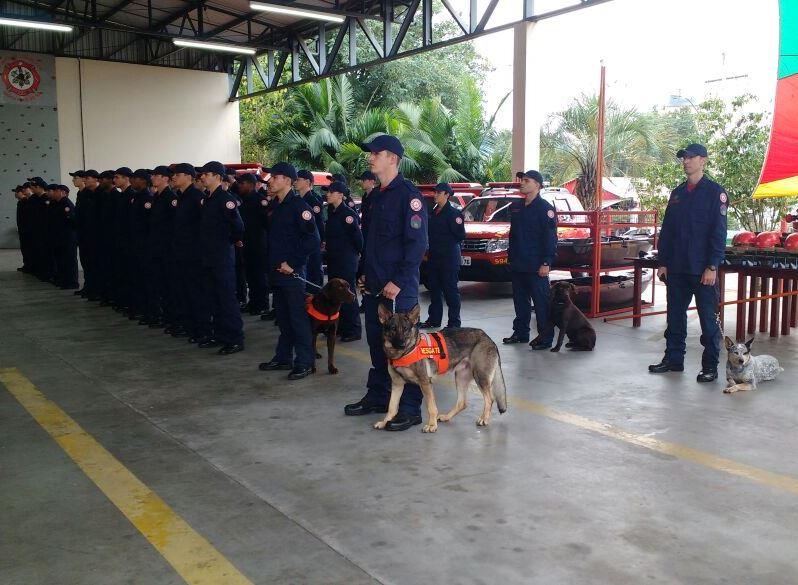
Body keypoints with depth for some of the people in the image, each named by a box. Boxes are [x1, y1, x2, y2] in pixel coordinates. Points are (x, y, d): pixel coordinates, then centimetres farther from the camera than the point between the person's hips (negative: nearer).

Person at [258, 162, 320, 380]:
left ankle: (304, 362, 5)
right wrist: (272, 263, 13)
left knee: (298, 317, -2)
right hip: (276, 271, 8)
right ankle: (283, 357, 24)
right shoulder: (275, 205, 13)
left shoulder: (299, 206, -12)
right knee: (283, 317, 15)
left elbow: (313, 239, -17)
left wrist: (292, 263, -16)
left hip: (292, 272, -8)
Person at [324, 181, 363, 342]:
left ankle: (353, 330, 3)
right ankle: (340, 326, 23)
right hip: (333, 259, 9)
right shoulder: (331, 212, 11)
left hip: (346, 260, -9)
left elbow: (357, 235, -15)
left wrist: (358, 252, -4)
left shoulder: (348, 213, -15)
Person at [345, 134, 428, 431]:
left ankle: (410, 409, 5)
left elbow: (417, 243, -17)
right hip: (374, 285, 9)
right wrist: (363, 272, 16)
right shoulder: (377, 195, 15)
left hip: (399, 287, -8)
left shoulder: (408, 194, -12)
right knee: (376, 342, 15)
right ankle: (377, 396, 28)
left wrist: (399, 281, -20)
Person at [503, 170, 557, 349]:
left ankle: (545, 337, 2)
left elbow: (550, 238, -12)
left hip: (536, 266, -7)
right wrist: (510, 258, 15)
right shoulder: (516, 207, 14)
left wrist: (546, 263, -18)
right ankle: (520, 333, 24)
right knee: (520, 301, 14)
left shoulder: (545, 208, -8)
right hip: (517, 265, 7)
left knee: (541, 301, -3)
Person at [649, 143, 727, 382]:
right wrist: (663, 262, 9)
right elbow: (666, 230, 14)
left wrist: (712, 266, -14)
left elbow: (718, 233, -9)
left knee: (708, 318, 1)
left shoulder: (715, 192, -4)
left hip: (703, 270, -6)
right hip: (676, 269, 6)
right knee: (675, 315, 11)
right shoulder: (678, 193, 13)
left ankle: (710, 366, 9)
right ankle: (673, 358, 22)